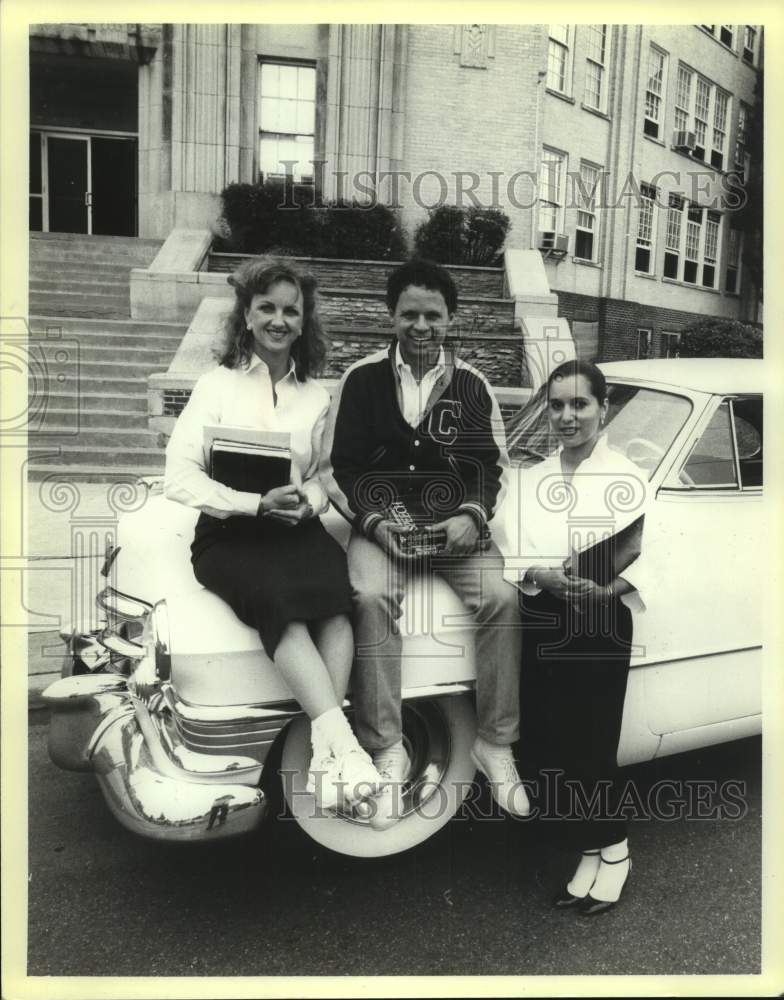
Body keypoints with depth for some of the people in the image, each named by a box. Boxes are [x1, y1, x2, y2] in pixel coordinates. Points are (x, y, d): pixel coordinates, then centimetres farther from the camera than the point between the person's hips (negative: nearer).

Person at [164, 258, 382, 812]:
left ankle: (325, 751, -33)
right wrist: (257, 504, -18)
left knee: (335, 599, -30)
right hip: (229, 532, -3)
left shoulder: (316, 395, 16)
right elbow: (181, 477, -5)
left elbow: (325, 475, 13)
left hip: (297, 526, 3)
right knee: (282, 604, -34)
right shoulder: (218, 384, 5)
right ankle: (344, 744, -37)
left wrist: (306, 502, -12)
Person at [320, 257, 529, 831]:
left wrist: (472, 516, -10)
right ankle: (387, 750, -20)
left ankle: (496, 743, -8)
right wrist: (375, 522, -13)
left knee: (502, 598, -24)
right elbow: (337, 467, 2)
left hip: (456, 525, 2)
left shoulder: (471, 384, 7)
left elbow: (492, 465, 10)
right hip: (379, 524, -1)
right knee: (373, 599, -32)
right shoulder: (362, 379, 3)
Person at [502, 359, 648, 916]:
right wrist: (543, 577, -19)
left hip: (599, 630, -4)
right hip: (542, 626, 4)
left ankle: (613, 850, 25)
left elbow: (644, 562, -10)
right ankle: (591, 851, 24)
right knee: (545, 750, 4)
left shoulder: (627, 479, -3)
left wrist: (606, 587, -27)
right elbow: (516, 559, 1)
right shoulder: (531, 480, 10)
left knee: (589, 748, -1)